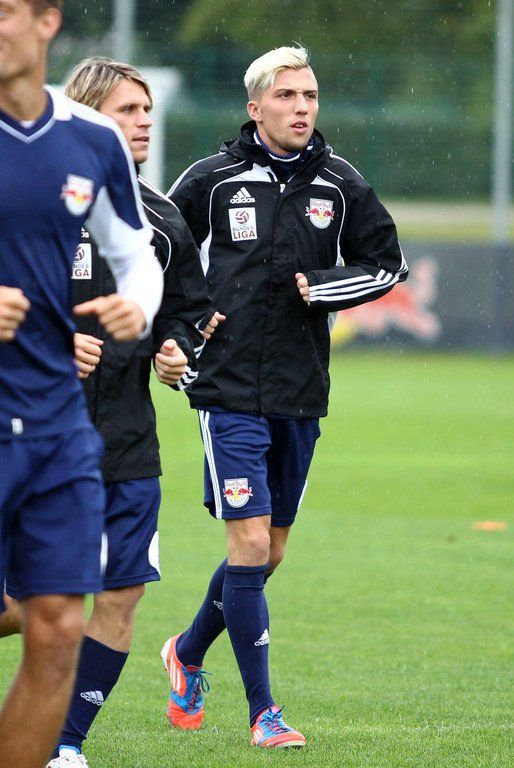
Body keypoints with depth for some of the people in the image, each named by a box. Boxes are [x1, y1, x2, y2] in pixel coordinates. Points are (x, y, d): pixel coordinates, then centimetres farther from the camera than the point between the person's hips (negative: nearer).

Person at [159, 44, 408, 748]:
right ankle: (262, 710, -5)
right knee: (249, 544, -12)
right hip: (232, 392, -4)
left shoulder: (340, 184, 4)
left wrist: (319, 288, -6)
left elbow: (387, 263, 10)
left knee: (269, 552, 13)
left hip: (301, 398, 4)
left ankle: (188, 653, 37)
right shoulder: (214, 180, -3)